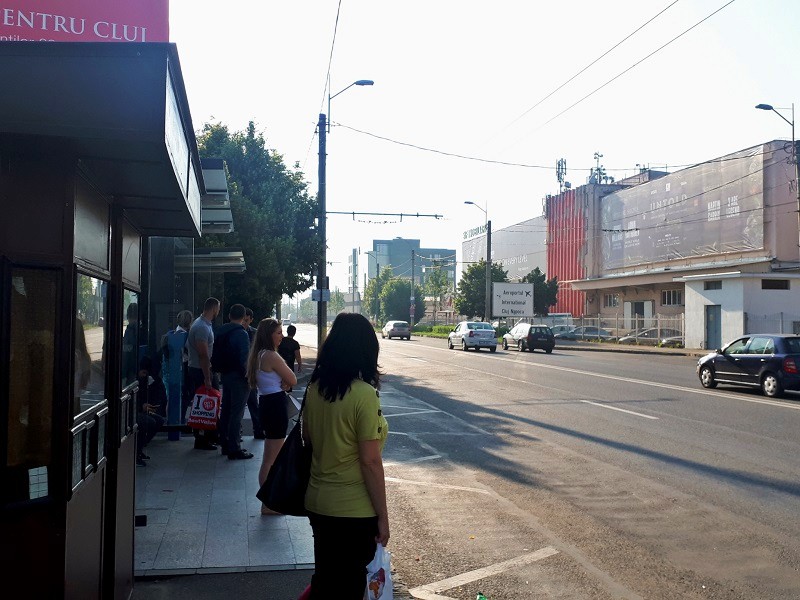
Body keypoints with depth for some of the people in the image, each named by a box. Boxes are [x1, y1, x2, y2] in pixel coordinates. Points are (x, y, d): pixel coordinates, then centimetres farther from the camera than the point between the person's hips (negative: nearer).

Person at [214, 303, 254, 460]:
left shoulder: (220, 332, 10)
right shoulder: (241, 334, -16)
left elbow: (215, 356, 16)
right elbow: (244, 358, -22)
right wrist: (247, 374, -11)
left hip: (225, 375, 8)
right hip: (238, 377, -8)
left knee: (226, 410, 16)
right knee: (236, 413, -5)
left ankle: (225, 444, 25)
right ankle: (234, 449, -4)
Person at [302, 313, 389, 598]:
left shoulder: (314, 387, -2)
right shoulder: (364, 395, -21)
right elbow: (370, 462, -19)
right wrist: (383, 516, -11)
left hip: (317, 503, 6)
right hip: (355, 511, -6)